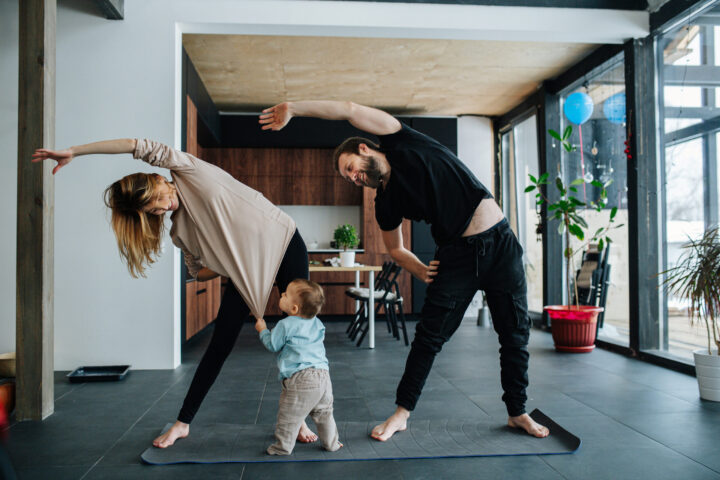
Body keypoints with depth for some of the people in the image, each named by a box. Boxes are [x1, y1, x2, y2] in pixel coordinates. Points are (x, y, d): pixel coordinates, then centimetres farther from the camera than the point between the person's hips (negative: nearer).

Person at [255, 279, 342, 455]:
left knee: (289, 416, 7)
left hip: (299, 379, -7)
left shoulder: (286, 325, -7)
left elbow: (272, 345, 2)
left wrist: (262, 330, 20)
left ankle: (283, 447, 16)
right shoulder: (317, 323, 12)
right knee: (324, 414, 21)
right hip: (323, 375, 7)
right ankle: (331, 443, 30)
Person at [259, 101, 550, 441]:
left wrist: (292, 107, -7)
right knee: (429, 337, -1)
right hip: (456, 254, 3)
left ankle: (517, 412, 23)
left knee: (515, 334, 4)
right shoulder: (386, 205, 4)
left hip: (500, 242, -2)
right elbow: (395, 248, 17)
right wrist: (419, 270, -2)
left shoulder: (403, 144, -3)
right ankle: (402, 412, 15)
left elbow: (351, 110, -10)